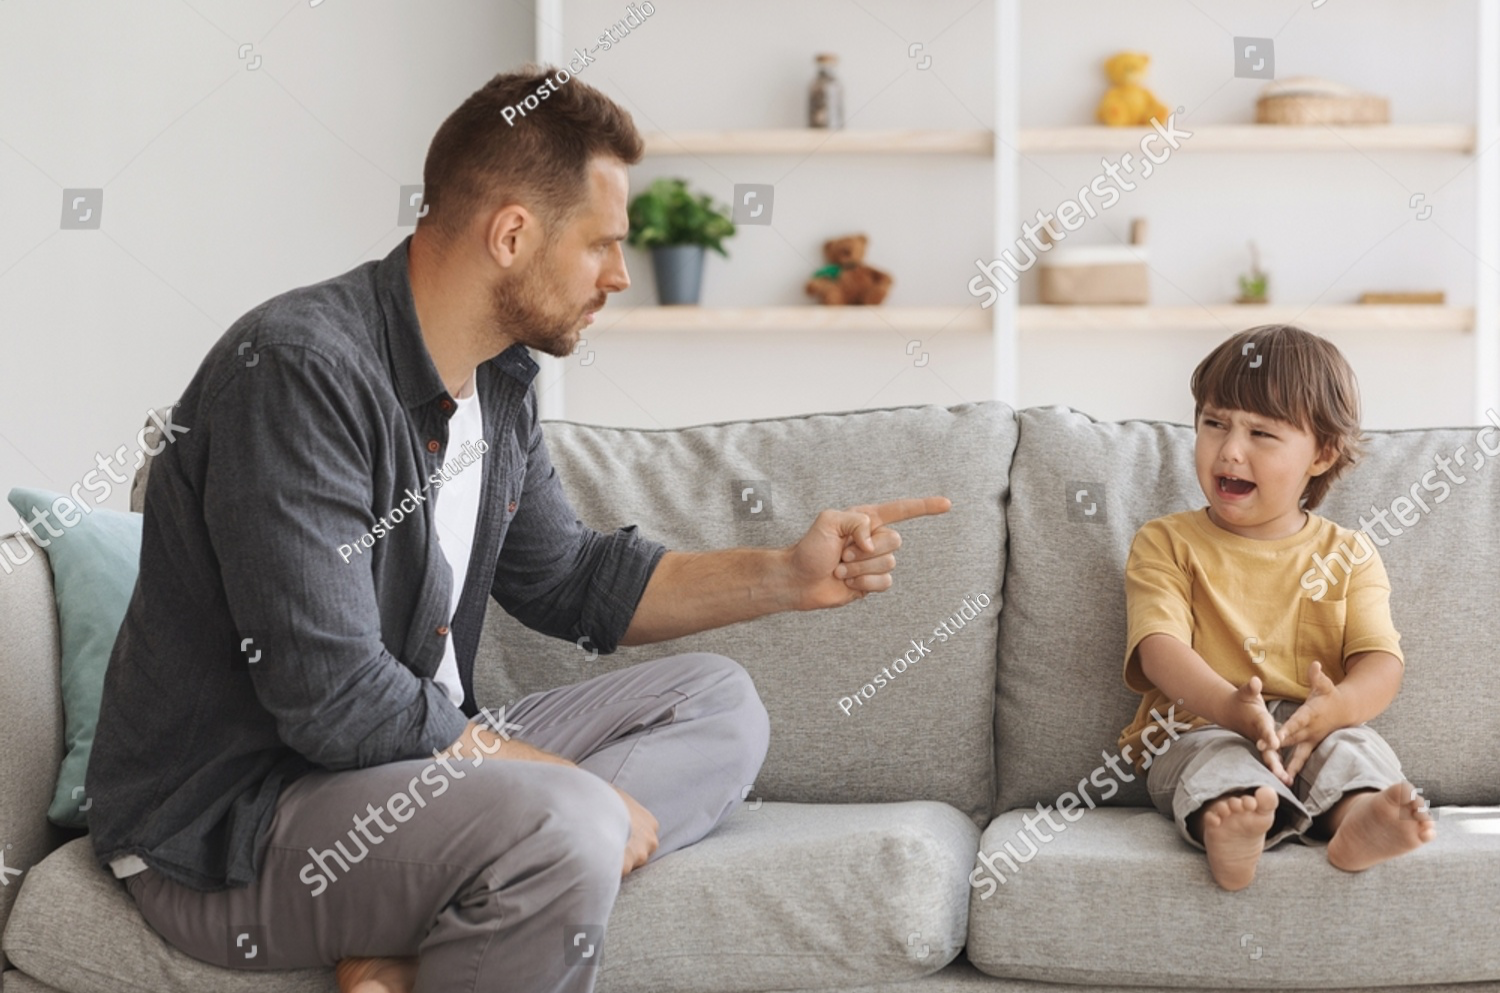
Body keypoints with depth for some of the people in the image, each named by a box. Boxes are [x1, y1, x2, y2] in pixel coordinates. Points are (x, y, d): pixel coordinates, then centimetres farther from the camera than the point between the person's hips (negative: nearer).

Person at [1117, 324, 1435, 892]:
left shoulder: (1348, 554, 13)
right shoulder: (1166, 544, 9)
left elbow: (1381, 660, 0)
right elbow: (1160, 647, -8)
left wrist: (1336, 707, -26)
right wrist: (1230, 707, -31)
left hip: (1313, 735, 2)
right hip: (1196, 730, -2)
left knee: (1353, 746, -30)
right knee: (1216, 759, -35)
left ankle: (1357, 819, -60)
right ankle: (1226, 829, -66)